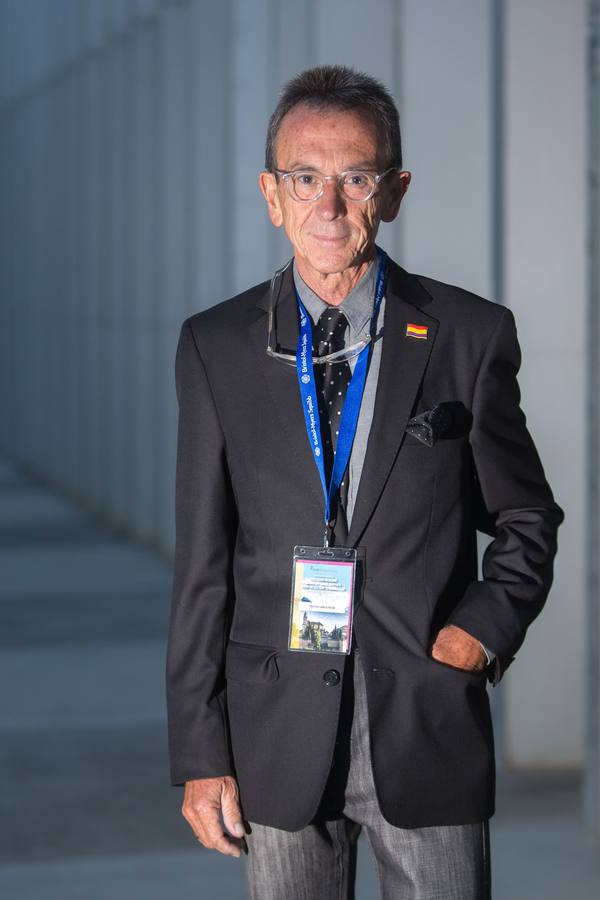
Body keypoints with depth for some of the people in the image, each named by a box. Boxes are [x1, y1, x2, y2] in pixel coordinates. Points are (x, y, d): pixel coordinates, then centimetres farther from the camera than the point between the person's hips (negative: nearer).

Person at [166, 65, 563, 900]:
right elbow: (202, 564, 3)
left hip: (429, 734, -1)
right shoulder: (215, 346, 2)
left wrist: (488, 625, -7)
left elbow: (527, 518, 11)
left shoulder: (471, 336, 0)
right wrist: (199, 754, 0)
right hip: (280, 737, 1)